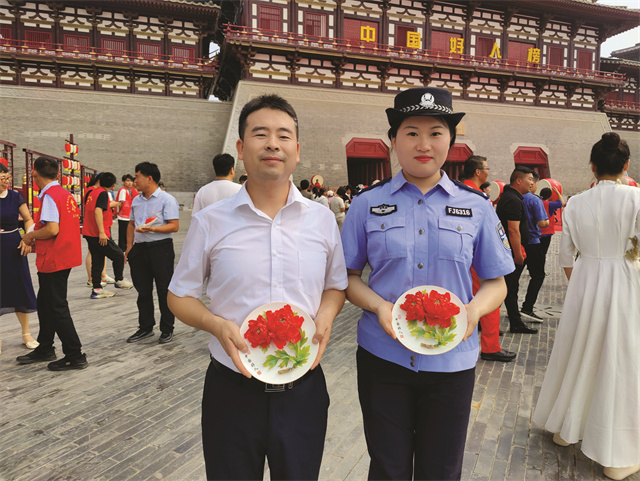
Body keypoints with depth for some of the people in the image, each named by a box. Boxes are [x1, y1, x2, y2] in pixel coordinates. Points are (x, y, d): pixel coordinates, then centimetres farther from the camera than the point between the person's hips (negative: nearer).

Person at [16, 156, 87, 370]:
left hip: (53, 260, -9)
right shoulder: (66, 194, 11)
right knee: (44, 303, 21)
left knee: (57, 308, -1)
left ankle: (75, 356, 7)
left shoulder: (49, 196, -17)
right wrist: (35, 238, 14)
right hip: (65, 257, 9)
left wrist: (30, 235, -8)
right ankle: (45, 349, 35)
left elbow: (52, 229, -26)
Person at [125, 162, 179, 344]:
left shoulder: (167, 199, -6)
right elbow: (131, 224, 21)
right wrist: (129, 247, 13)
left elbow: (174, 226, -14)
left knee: (164, 291, 1)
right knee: (143, 291, 12)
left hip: (160, 248, -6)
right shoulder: (136, 201, 15)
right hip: (139, 249, 7)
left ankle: (167, 329, 13)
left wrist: (151, 229, -24)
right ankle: (146, 327, 24)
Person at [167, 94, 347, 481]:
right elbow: (180, 296, 4)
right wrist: (218, 325, -15)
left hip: (302, 390, 2)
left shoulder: (323, 219, 0)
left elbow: (337, 285, 12)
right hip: (232, 391, -1)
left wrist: (325, 317, -9)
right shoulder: (210, 222, -4)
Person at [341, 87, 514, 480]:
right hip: (383, 356, 0)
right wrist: (379, 306, -15)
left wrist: (473, 310, -14)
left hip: (452, 360, 1)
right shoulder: (367, 204, 0)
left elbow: (496, 283, 7)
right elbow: (348, 276, 3)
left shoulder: (476, 207, 2)